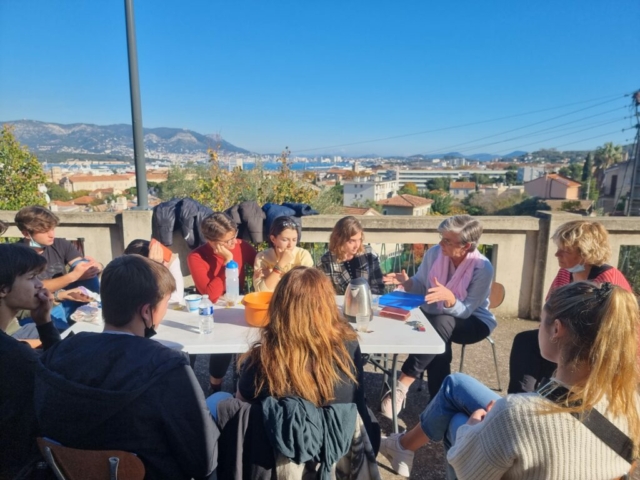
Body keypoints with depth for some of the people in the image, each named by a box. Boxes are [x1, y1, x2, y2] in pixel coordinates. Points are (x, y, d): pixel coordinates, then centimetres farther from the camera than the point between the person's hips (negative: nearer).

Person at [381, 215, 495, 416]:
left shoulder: (483, 268, -22)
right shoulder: (434, 253, -11)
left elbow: (465, 311, -22)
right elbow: (421, 286, 1)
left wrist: (449, 298, -43)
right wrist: (407, 282, -21)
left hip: (473, 322, -3)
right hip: (435, 316, 3)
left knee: (440, 324, -36)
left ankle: (402, 385, -31)